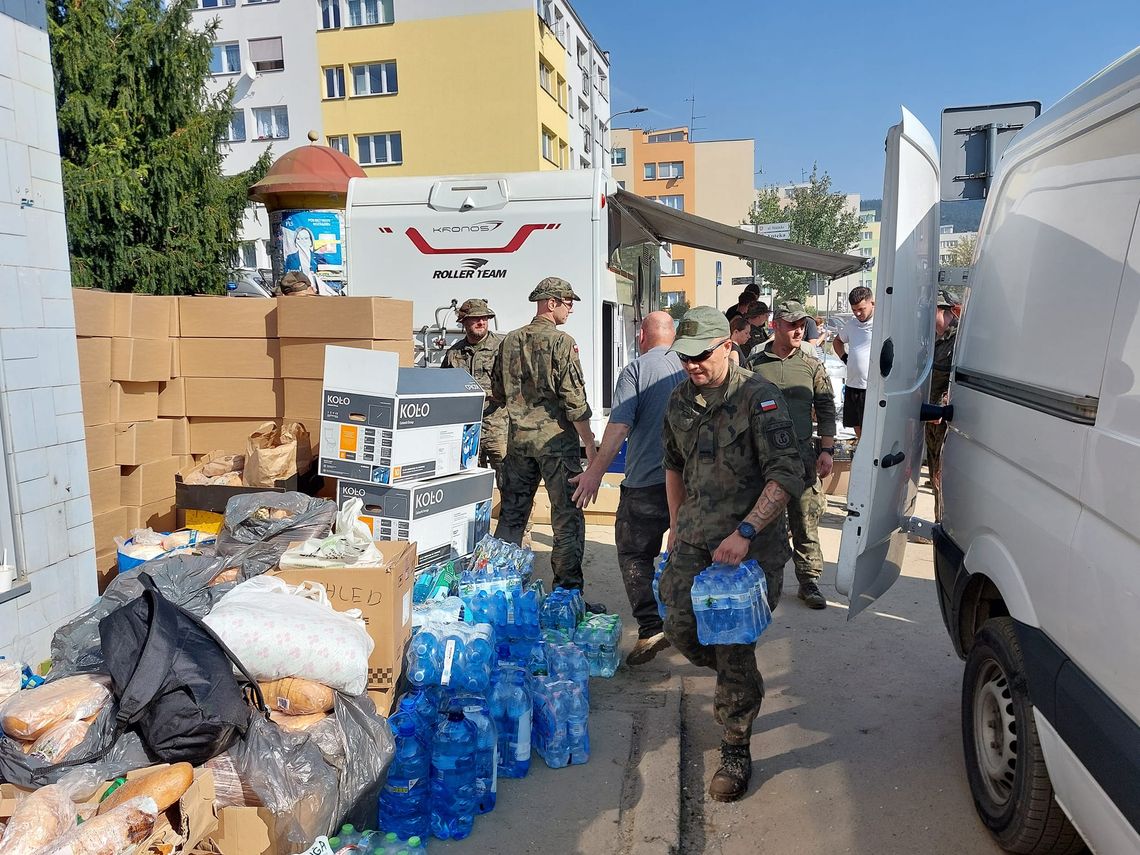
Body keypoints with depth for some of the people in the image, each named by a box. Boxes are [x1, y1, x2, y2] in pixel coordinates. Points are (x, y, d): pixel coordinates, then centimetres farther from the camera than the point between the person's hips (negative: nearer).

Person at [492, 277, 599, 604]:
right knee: (567, 516, 1)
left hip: (518, 437, 6)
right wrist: (590, 443, -8)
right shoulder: (561, 342, -10)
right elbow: (574, 400, -13)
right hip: (556, 437, -6)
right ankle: (568, 592, 4)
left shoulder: (510, 341, 8)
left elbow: (498, 394, 15)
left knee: (511, 513, 14)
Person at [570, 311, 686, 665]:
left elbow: (619, 426, -15)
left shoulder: (636, 370, -7)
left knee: (634, 554, 6)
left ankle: (650, 628, -4)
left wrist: (595, 472, -10)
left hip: (646, 481, -5)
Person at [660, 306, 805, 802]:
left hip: (750, 540, -6)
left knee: (732, 644, -6)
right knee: (680, 627, 6)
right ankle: (739, 685, 39)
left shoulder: (758, 398, -14)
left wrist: (744, 532, -27)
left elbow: (787, 476, -20)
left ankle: (736, 751, 13)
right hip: (695, 538, 6)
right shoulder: (680, 402, 8)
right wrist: (676, 525, 21)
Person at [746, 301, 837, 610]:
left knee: (805, 521, 2)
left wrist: (826, 450, 0)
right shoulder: (753, 364, 3)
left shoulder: (812, 366, 6)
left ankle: (809, 580, 14)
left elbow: (826, 410, 8)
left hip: (802, 455, 0)